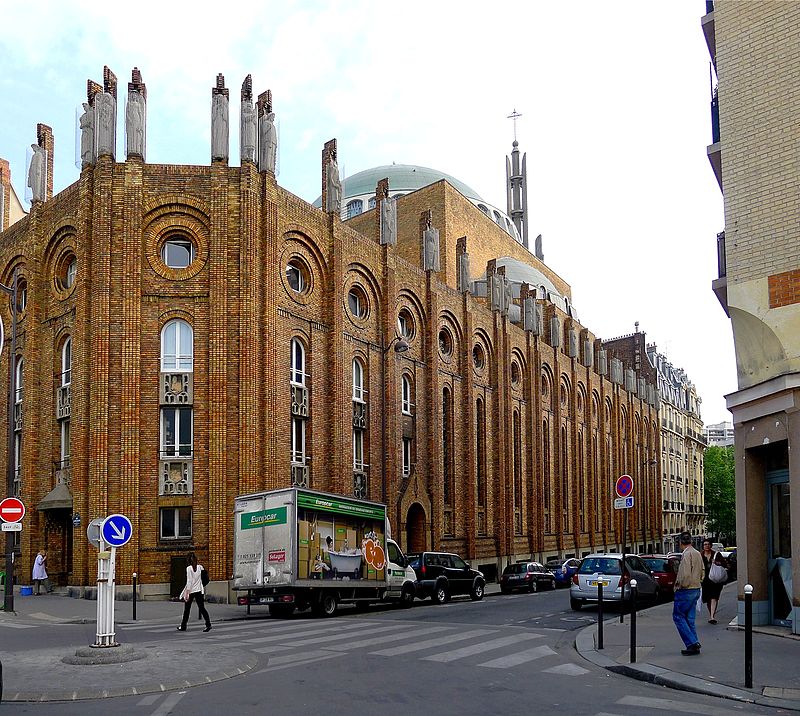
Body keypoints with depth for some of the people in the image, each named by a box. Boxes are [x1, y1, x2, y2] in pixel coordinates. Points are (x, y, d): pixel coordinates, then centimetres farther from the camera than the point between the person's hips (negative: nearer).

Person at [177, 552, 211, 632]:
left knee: (187, 609, 9)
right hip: (199, 590, 4)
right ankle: (208, 624, -11)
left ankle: (183, 626, 18)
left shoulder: (189, 568, -10)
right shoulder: (200, 567, 3)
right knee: (202, 608, 3)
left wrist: (187, 593, -13)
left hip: (191, 591, -4)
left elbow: (189, 581, -14)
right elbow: (204, 578, 6)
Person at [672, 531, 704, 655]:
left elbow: (685, 574, -23)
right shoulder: (698, 554, 12)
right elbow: (701, 573, 20)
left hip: (685, 590, -9)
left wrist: (680, 584, -8)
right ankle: (694, 645, 11)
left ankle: (692, 643, -9)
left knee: (678, 616, -2)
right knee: (689, 618, 13)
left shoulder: (686, 554, -16)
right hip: (696, 589, 9)